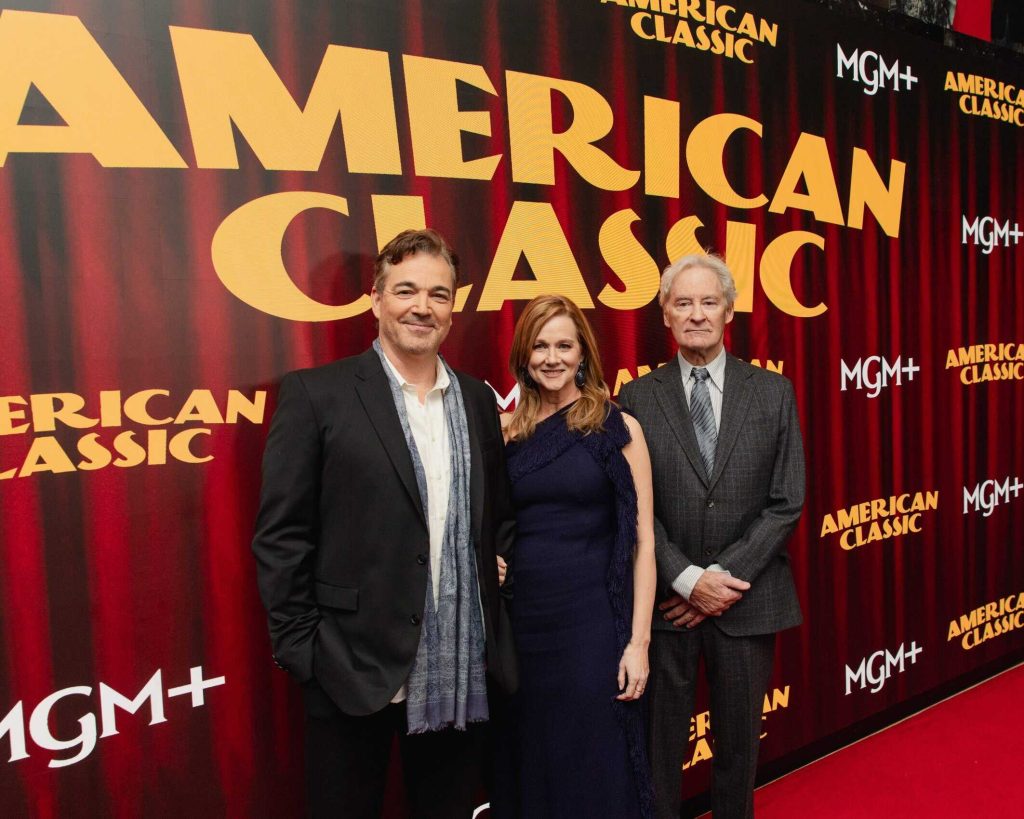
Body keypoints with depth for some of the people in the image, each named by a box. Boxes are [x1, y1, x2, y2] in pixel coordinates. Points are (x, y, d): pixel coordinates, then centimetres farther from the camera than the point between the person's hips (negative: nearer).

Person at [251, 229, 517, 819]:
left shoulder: (478, 400, 8)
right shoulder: (316, 394, -6)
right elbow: (281, 535, -7)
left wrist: (502, 568, 1)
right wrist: (300, 648, -9)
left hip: (460, 674, 4)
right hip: (355, 668, -4)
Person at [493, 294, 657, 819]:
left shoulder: (617, 428, -3)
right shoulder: (508, 432, 6)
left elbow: (643, 540, -5)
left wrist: (638, 641, -9)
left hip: (593, 622, -3)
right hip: (522, 622, 3)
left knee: (595, 771, 7)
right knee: (529, 769, 15)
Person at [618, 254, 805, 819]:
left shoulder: (773, 392, 1)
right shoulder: (638, 398, -2)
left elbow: (786, 503, -3)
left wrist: (724, 579, -10)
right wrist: (689, 580, -13)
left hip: (747, 599, 1)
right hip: (665, 600, -1)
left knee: (739, 740, 17)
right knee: (659, 742, 11)